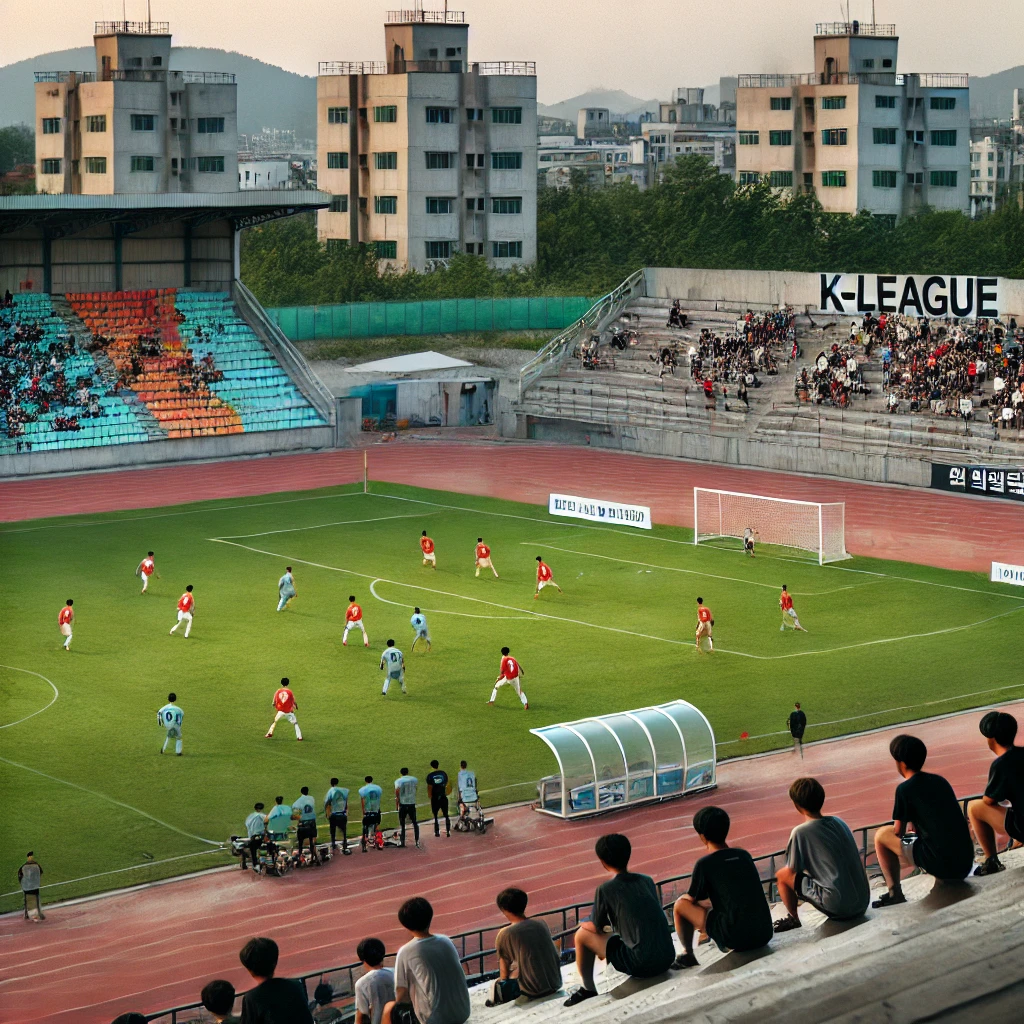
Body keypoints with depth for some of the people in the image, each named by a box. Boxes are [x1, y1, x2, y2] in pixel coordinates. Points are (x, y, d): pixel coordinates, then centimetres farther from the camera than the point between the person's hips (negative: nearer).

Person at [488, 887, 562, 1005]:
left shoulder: (505, 934, -9)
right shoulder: (541, 924, 5)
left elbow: (504, 966, 0)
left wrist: (503, 981, 22)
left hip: (534, 989, -4)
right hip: (555, 983, 4)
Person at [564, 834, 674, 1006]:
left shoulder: (606, 889, -6)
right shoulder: (647, 881, 11)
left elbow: (597, 928, 7)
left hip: (641, 965, -6)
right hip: (667, 959, 6)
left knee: (582, 934, 11)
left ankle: (588, 989, 22)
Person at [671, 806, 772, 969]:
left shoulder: (705, 864, -5)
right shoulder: (744, 855, 12)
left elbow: (693, 900, 8)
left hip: (736, 938, -6)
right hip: (765, 935, 6)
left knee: (680, 904, 9)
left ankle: (687, 954, 17)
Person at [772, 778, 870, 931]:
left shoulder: (800, 832, -9)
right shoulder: (839, 822, 9)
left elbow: (793, 870, -1)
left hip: (838, 907, -7)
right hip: (863, 903, 7)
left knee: (782, 875, 7)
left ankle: (794, 919, 18)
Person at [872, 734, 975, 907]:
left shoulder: (905, 789, -5)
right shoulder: (940, 780, 14)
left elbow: (898, 833, 3)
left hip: (939, 865, -6)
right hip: (965, 864, 6)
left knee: (882, 835, 11)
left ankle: (895, 894, 8)